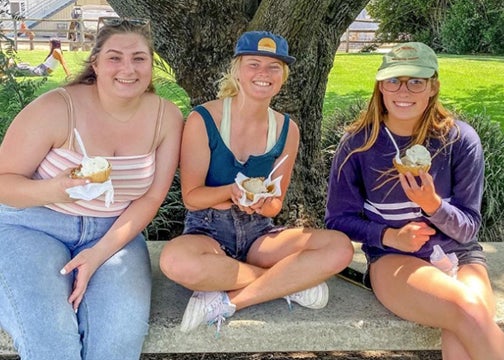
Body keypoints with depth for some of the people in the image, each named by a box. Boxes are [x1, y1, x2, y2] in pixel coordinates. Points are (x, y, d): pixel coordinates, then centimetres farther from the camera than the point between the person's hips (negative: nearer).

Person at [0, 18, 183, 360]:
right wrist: (51, 191, -32)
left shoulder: (166, 117, -6)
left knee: (122, 330, -22)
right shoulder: (56, 108, -15)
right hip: (32, 227, -2)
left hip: (114, 232, 2)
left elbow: (152, 196, -6)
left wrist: (100, 254, -17)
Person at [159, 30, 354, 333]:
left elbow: (275, 206, 4)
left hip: (258, 233, 3)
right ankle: (290, 281, -16)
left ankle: (227, 301, -20)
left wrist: (264, 203, -21)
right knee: (176, 260, -39)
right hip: (208, 231, -3)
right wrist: (231, 191, -29)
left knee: (340, 247, -20)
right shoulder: (203, 120, -11)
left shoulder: (287, 130, 0)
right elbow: (191, 197, -9)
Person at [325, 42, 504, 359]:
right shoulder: (358, 143, -5)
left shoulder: (461, 139, -6)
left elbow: (469, 228, -2)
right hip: (393, 258, -1)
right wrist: (390, 236, -16)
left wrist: (433, 205, -24)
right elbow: (339, 219, 1)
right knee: (470, 312, -31)